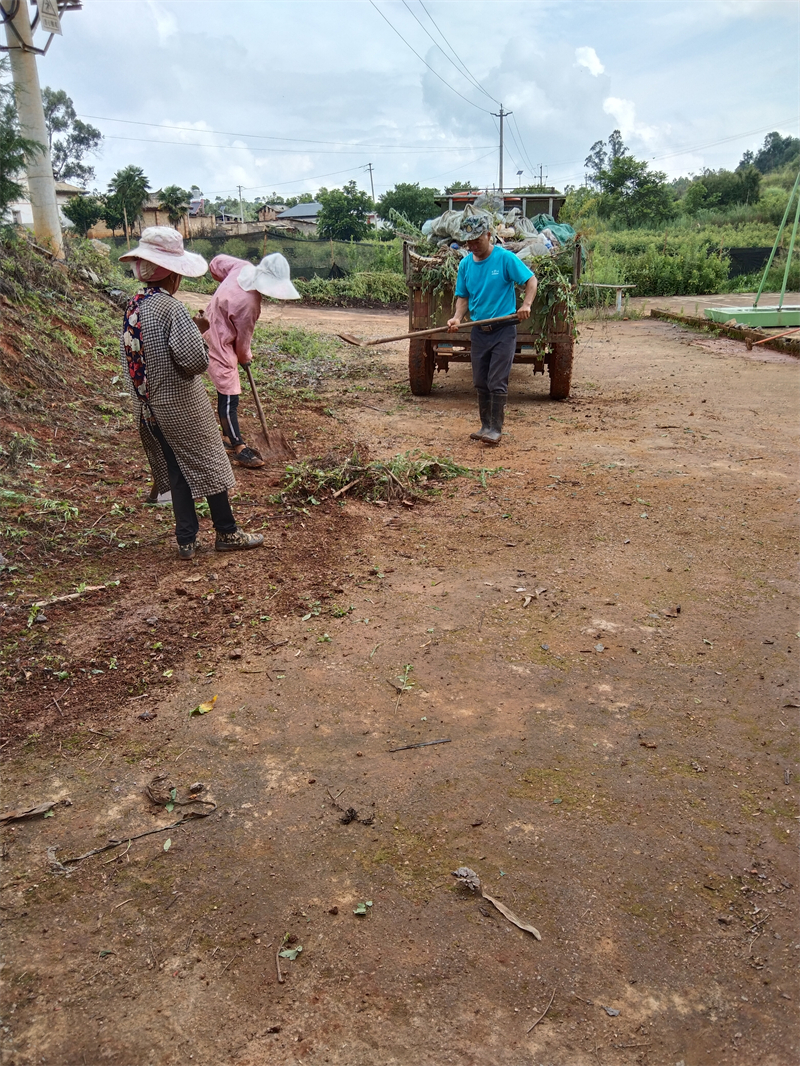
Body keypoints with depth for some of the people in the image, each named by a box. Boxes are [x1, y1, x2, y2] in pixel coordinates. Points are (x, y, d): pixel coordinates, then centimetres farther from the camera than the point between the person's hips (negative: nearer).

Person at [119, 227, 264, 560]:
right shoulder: (169, 307, -20)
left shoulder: (133, 307, 5)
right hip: (182, 404, -7)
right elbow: (195, 358, -27)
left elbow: (128, 355, 12)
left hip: (152, 406, 7)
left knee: (178, 470, 14)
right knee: (208, 464, 7)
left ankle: (186, 540, 19)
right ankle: (227, 533, 18)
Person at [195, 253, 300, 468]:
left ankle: (227, 437, 29)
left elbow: (216, 262, 10)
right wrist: (246, 358, 5)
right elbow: (243, 338, -14)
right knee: (230, 398, -5)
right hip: (220, 346, -10)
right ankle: (238, 448, 1)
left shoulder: (243, 267, -9)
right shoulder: (248, 303, -30)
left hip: (215, 335, 10)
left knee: (225, 394, 17)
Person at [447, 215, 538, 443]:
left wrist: (526, 305, -21)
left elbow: (531, 279, -5)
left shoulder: (505, 258, -9)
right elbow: (463, 296, 11)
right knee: (480, 383, 10)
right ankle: (485, 425, 21)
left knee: (497, 383, -8)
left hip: (504, 330, -5)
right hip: (479, 331, 6)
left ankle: (496, 429, 0)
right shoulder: (465, 264, 6)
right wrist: (457, 317, -8)